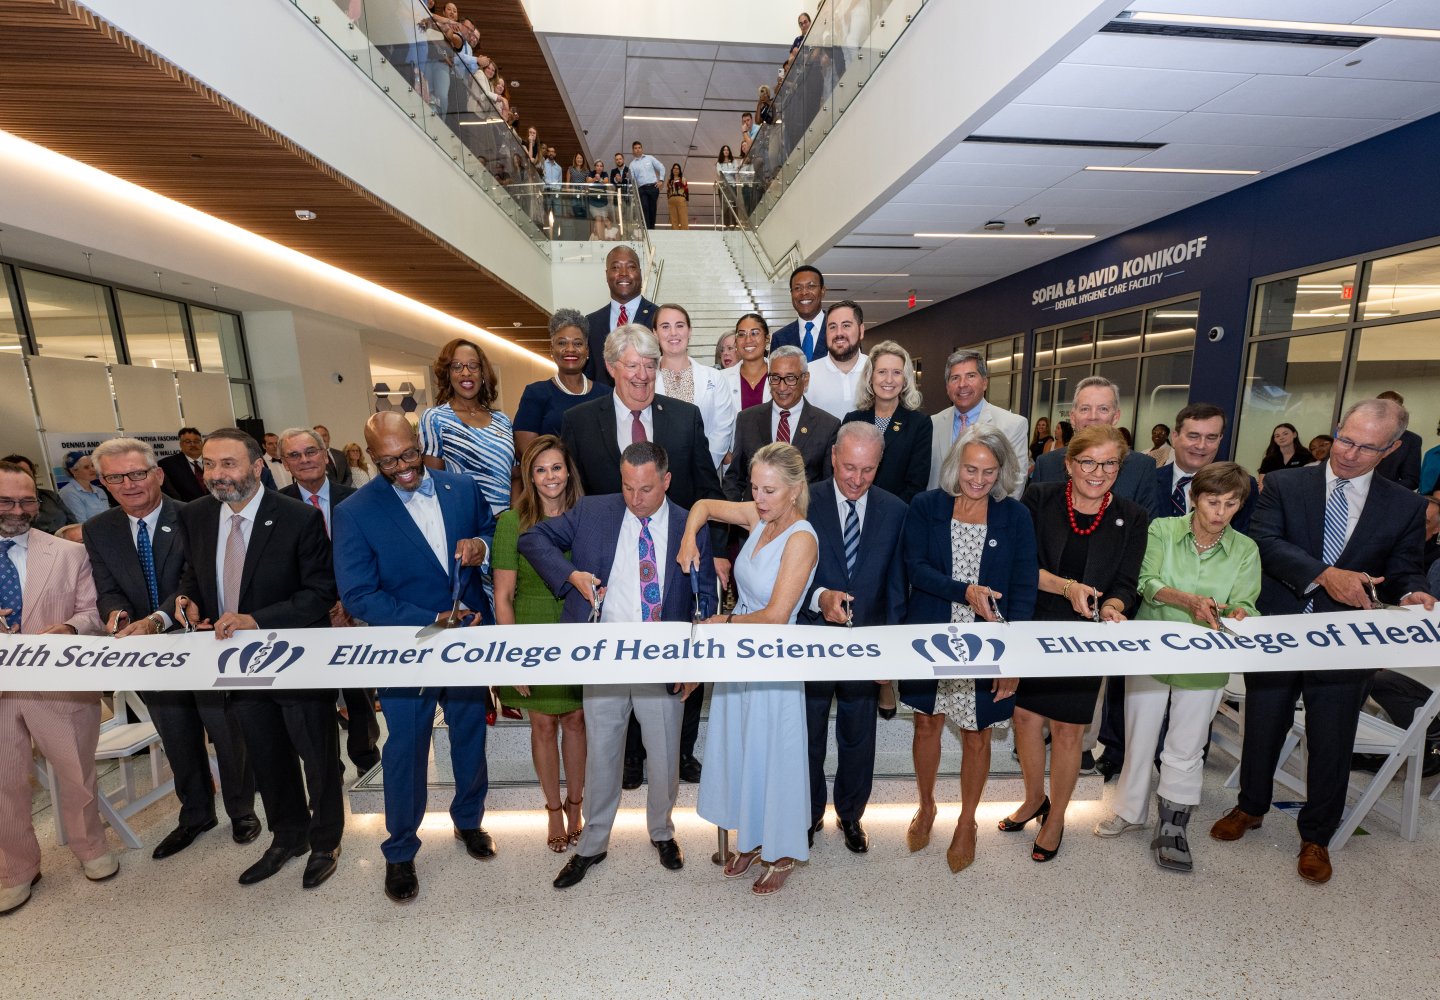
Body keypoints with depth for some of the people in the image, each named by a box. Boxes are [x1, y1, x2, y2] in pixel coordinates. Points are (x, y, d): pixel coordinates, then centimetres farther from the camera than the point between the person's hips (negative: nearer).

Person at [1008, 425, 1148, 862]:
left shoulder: (1131, 518, -2)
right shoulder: (1039, 499, -6)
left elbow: (1126, 585, -2)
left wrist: (1111, 608, -22)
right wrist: (1067, 587, -23)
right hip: (1031, 630, 0)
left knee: (1068, 729, 9)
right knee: (1025, 716, 12)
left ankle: (1056, 817, 33)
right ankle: (1034, 799, 39)